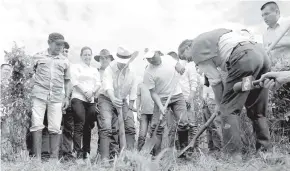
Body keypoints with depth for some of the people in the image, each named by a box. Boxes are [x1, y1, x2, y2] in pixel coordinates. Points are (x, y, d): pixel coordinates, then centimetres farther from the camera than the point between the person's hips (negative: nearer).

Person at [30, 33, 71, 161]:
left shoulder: (65, 61, 13)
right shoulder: (38, 57, 8)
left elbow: (67, 81, 17)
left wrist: (67, 97, 9)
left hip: (57, 97, 2)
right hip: (39, 95, -1)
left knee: (55, 128, 0)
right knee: (37, 125, -5)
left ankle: (54, 158, 8)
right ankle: (37, 157, 1)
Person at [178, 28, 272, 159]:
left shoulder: (196, 49, 9)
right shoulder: (209, 37, 33)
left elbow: (215, 81, 3)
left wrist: (222, 106, 12)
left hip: (243, 58, -9)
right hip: (261, 53, 9)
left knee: (229, 109, -4)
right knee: (258, 111, 13)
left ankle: (233, 155, -7)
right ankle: (264, 151, 16)